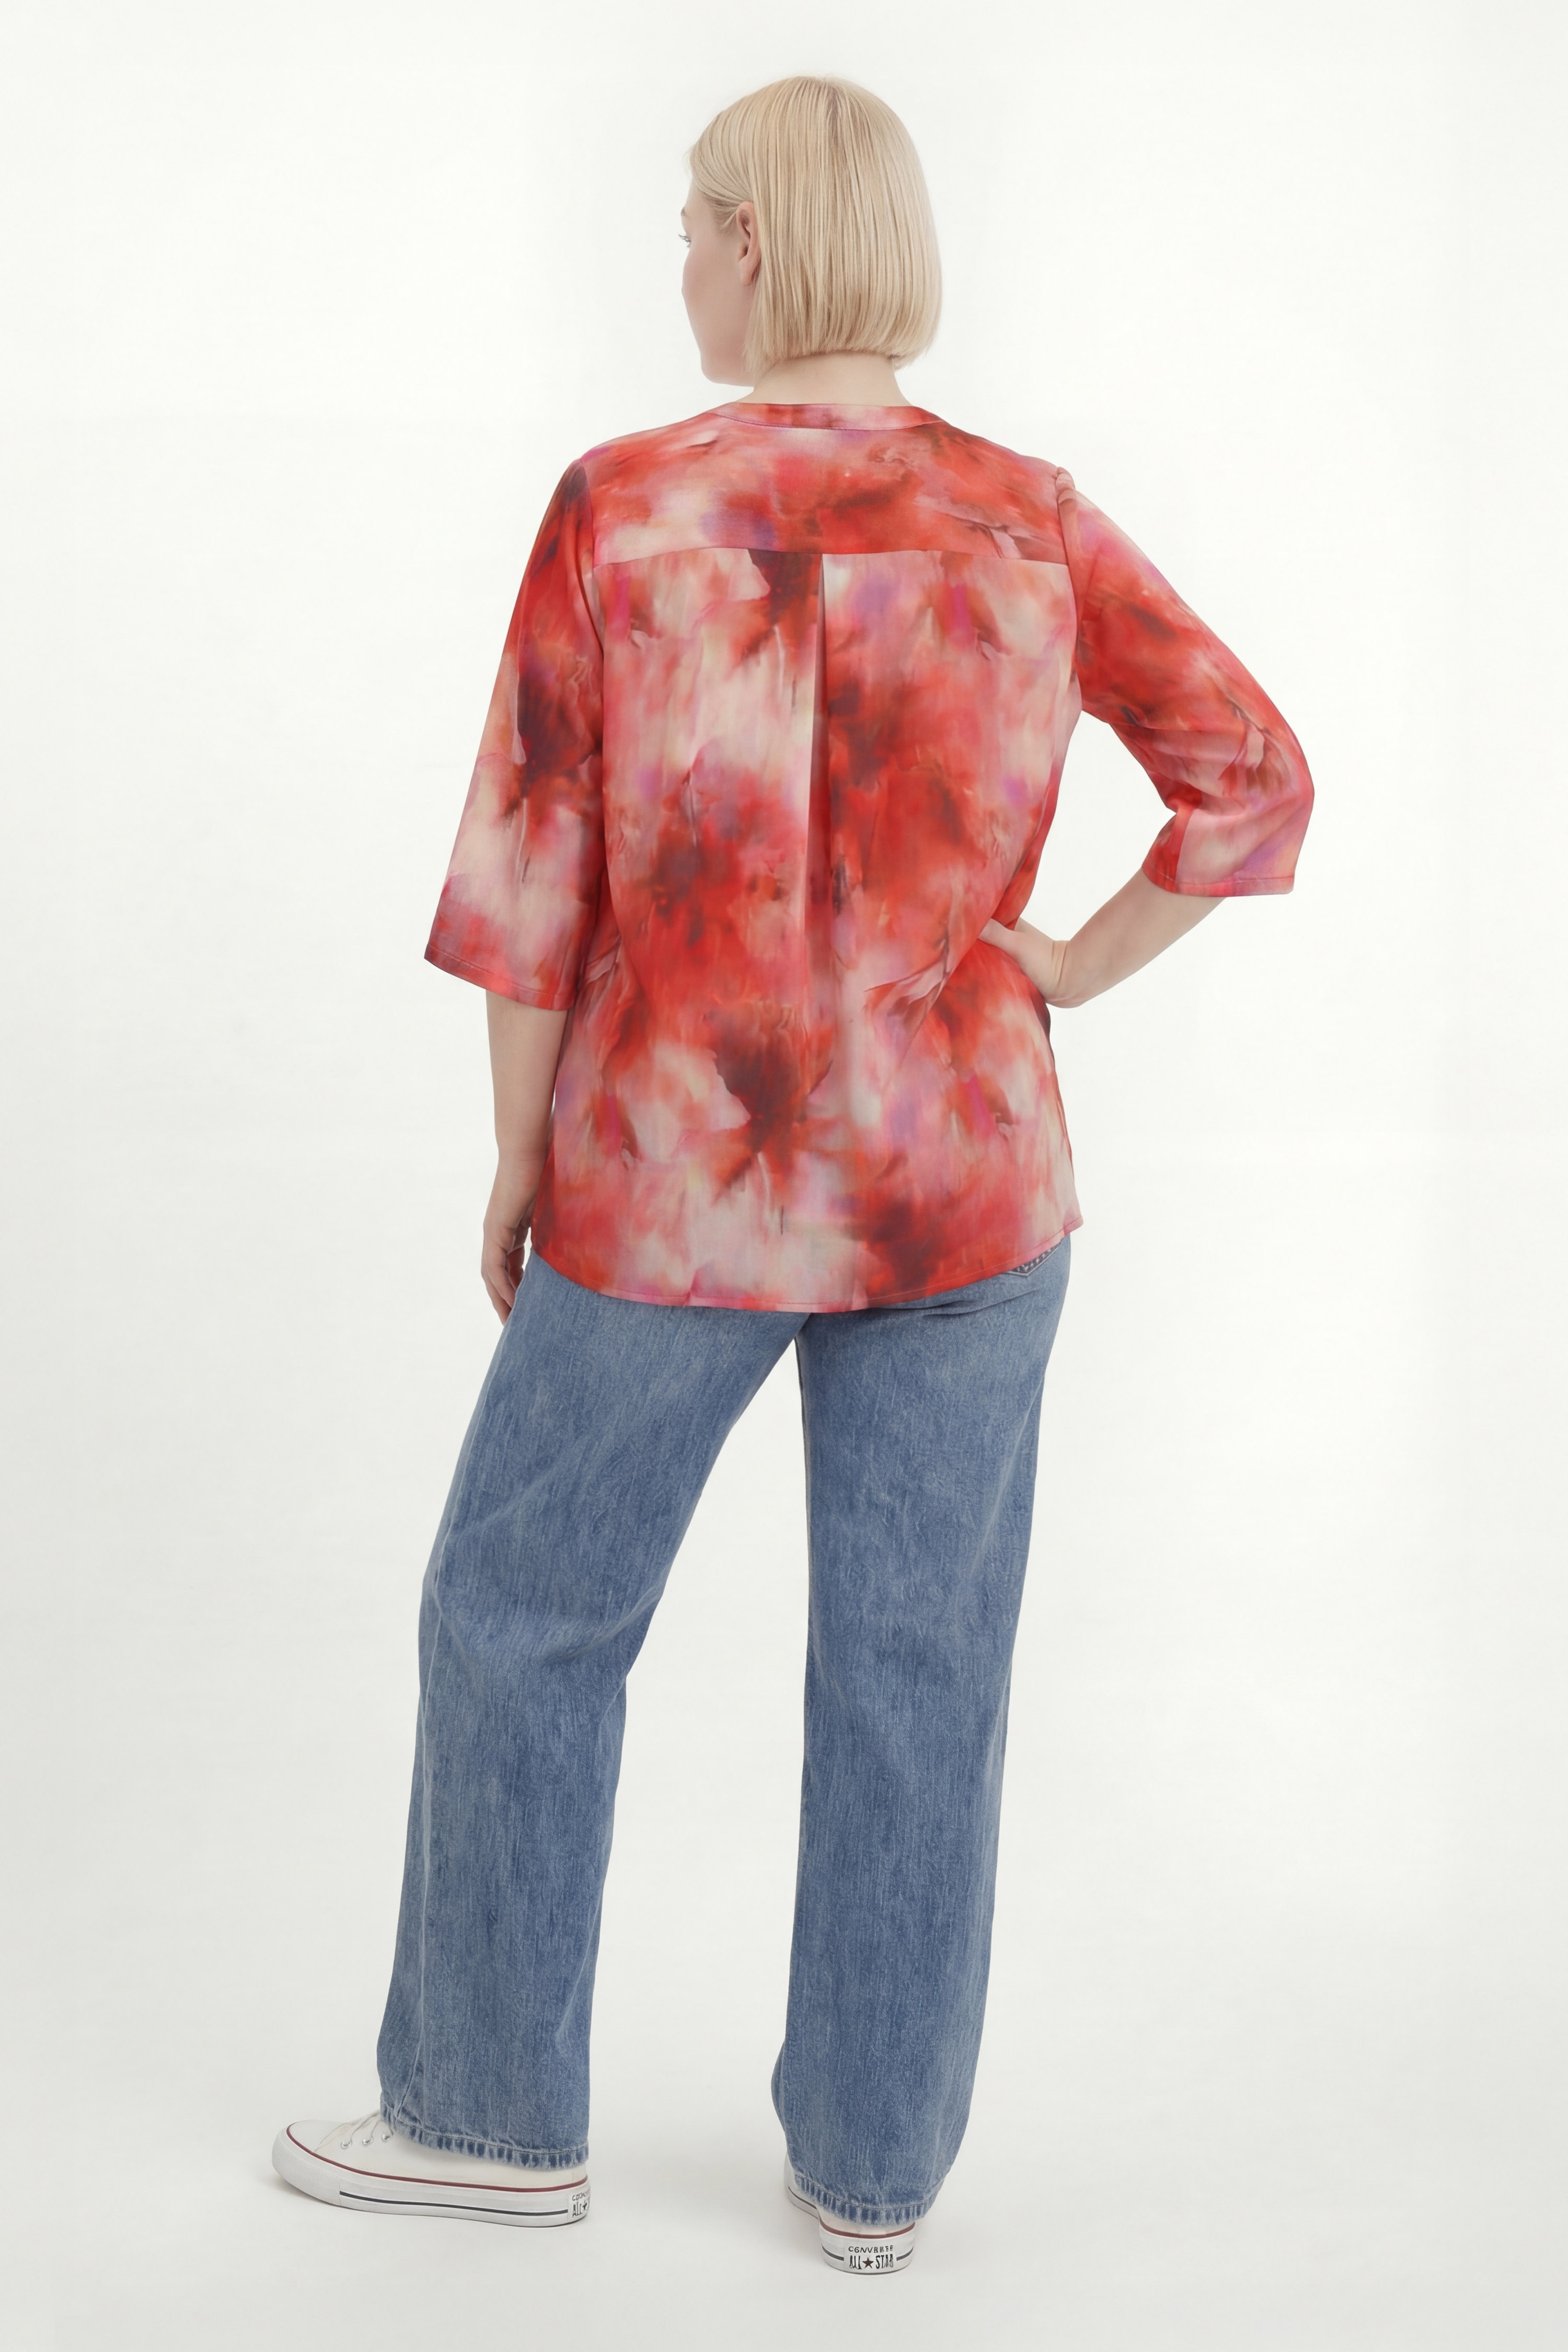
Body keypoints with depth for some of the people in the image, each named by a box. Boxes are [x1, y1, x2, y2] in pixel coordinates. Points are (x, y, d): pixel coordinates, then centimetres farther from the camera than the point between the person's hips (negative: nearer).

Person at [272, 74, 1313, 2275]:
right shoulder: (1031, 519, -2)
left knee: (523, 1613, 16)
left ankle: (492, 2111, 28)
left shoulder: (624, 506, -9)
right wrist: (1065, 973, 6)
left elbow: (531, 878, -8)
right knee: (918, 1668, 11)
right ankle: (874, 2162, 22)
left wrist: (517, 1165, 2)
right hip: (959, 1178, 3)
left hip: (674, 1183, -2)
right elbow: (1255, 782, -1)